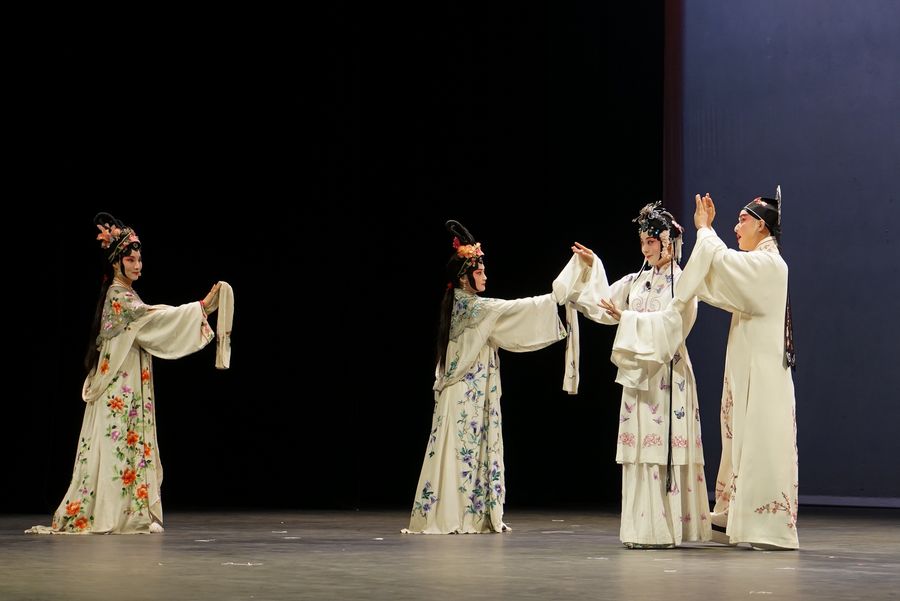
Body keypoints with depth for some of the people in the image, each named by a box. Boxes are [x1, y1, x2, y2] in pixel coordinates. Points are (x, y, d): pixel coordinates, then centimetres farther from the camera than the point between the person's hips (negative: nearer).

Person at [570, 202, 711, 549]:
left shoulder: (682, 284, -5)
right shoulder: (637, 282, 13)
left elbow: (668, 331, -13)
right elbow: (603, 304, 16)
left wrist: (625, 318, -18)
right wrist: (592, 267, 10)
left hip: (665, 375, -6)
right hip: (638, 375, 6)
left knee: (662, 450, -8)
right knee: (640, 450, 4)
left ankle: (663, 529, -7)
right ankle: (642, 528, 7)